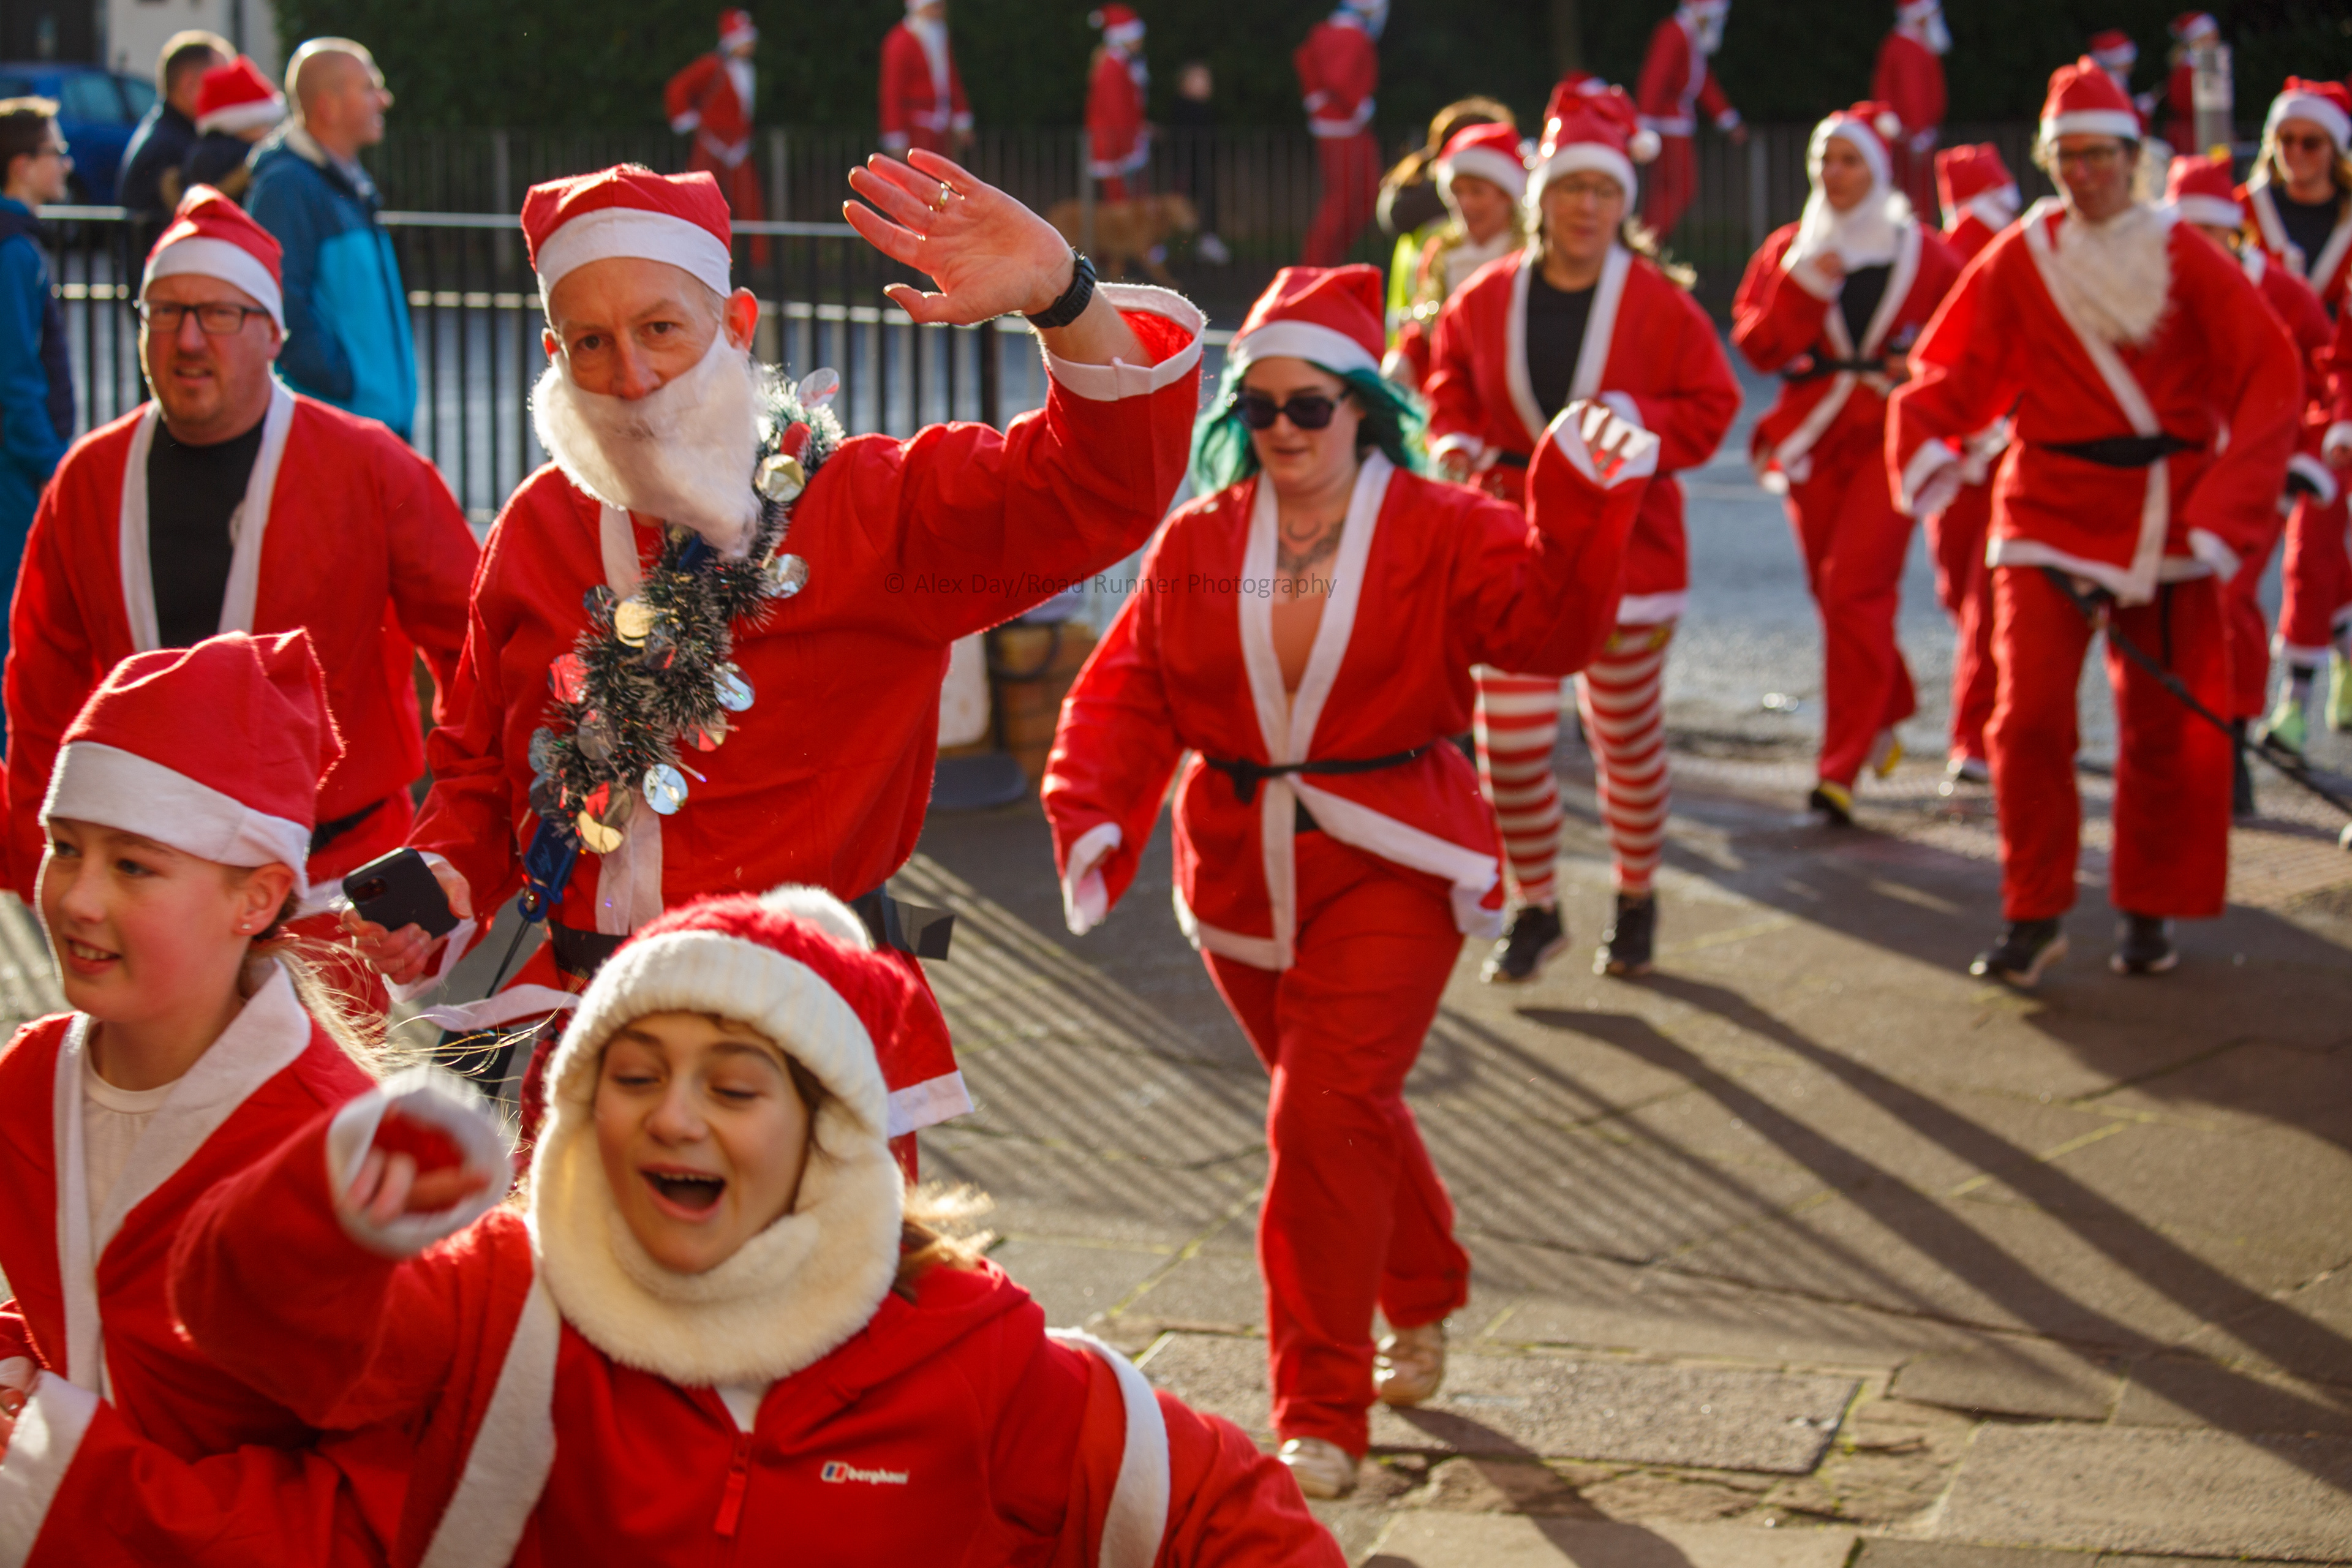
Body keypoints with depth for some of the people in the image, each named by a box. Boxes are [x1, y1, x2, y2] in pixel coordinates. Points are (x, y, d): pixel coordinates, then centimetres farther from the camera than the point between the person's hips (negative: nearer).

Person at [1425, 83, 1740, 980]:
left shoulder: (1660, 304, -5)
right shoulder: (1484, 301, 1)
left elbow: (1710, 406, -4)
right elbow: (1450, 386, 15)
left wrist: (1632, 424, -20)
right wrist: (1456, 443, -4)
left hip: (1626, 545, -2)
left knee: (1629, 737, 10)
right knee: (1509, 741, -3)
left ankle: (1636, 900, 32)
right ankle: (1535, 911, 17)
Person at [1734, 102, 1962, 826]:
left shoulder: (1924, 254, 3)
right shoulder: (1787, 250, 8)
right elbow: (1757, 345, -1)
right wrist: (1802, 287, -14)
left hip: (1891, 437, -3)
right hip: (1812, 436, 4)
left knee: (1856, 591, -14)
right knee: (1834, 593, 11)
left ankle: (1841, 767, -12)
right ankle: (1888, 715, 36)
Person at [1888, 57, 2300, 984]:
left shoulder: (2186, 259, -1)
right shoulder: (2018, 260, 1)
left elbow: (2270, 380, -3)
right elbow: (1957, 370, 1)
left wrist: (2228, 507, -12)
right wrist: (1928, 442, -20)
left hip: (2169, 516, 1)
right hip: (2050, 509, 0)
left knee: (2166, 726, 6)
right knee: (2030, 714, -11)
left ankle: (2149, 913, 23)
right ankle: (2032, 917, 2)